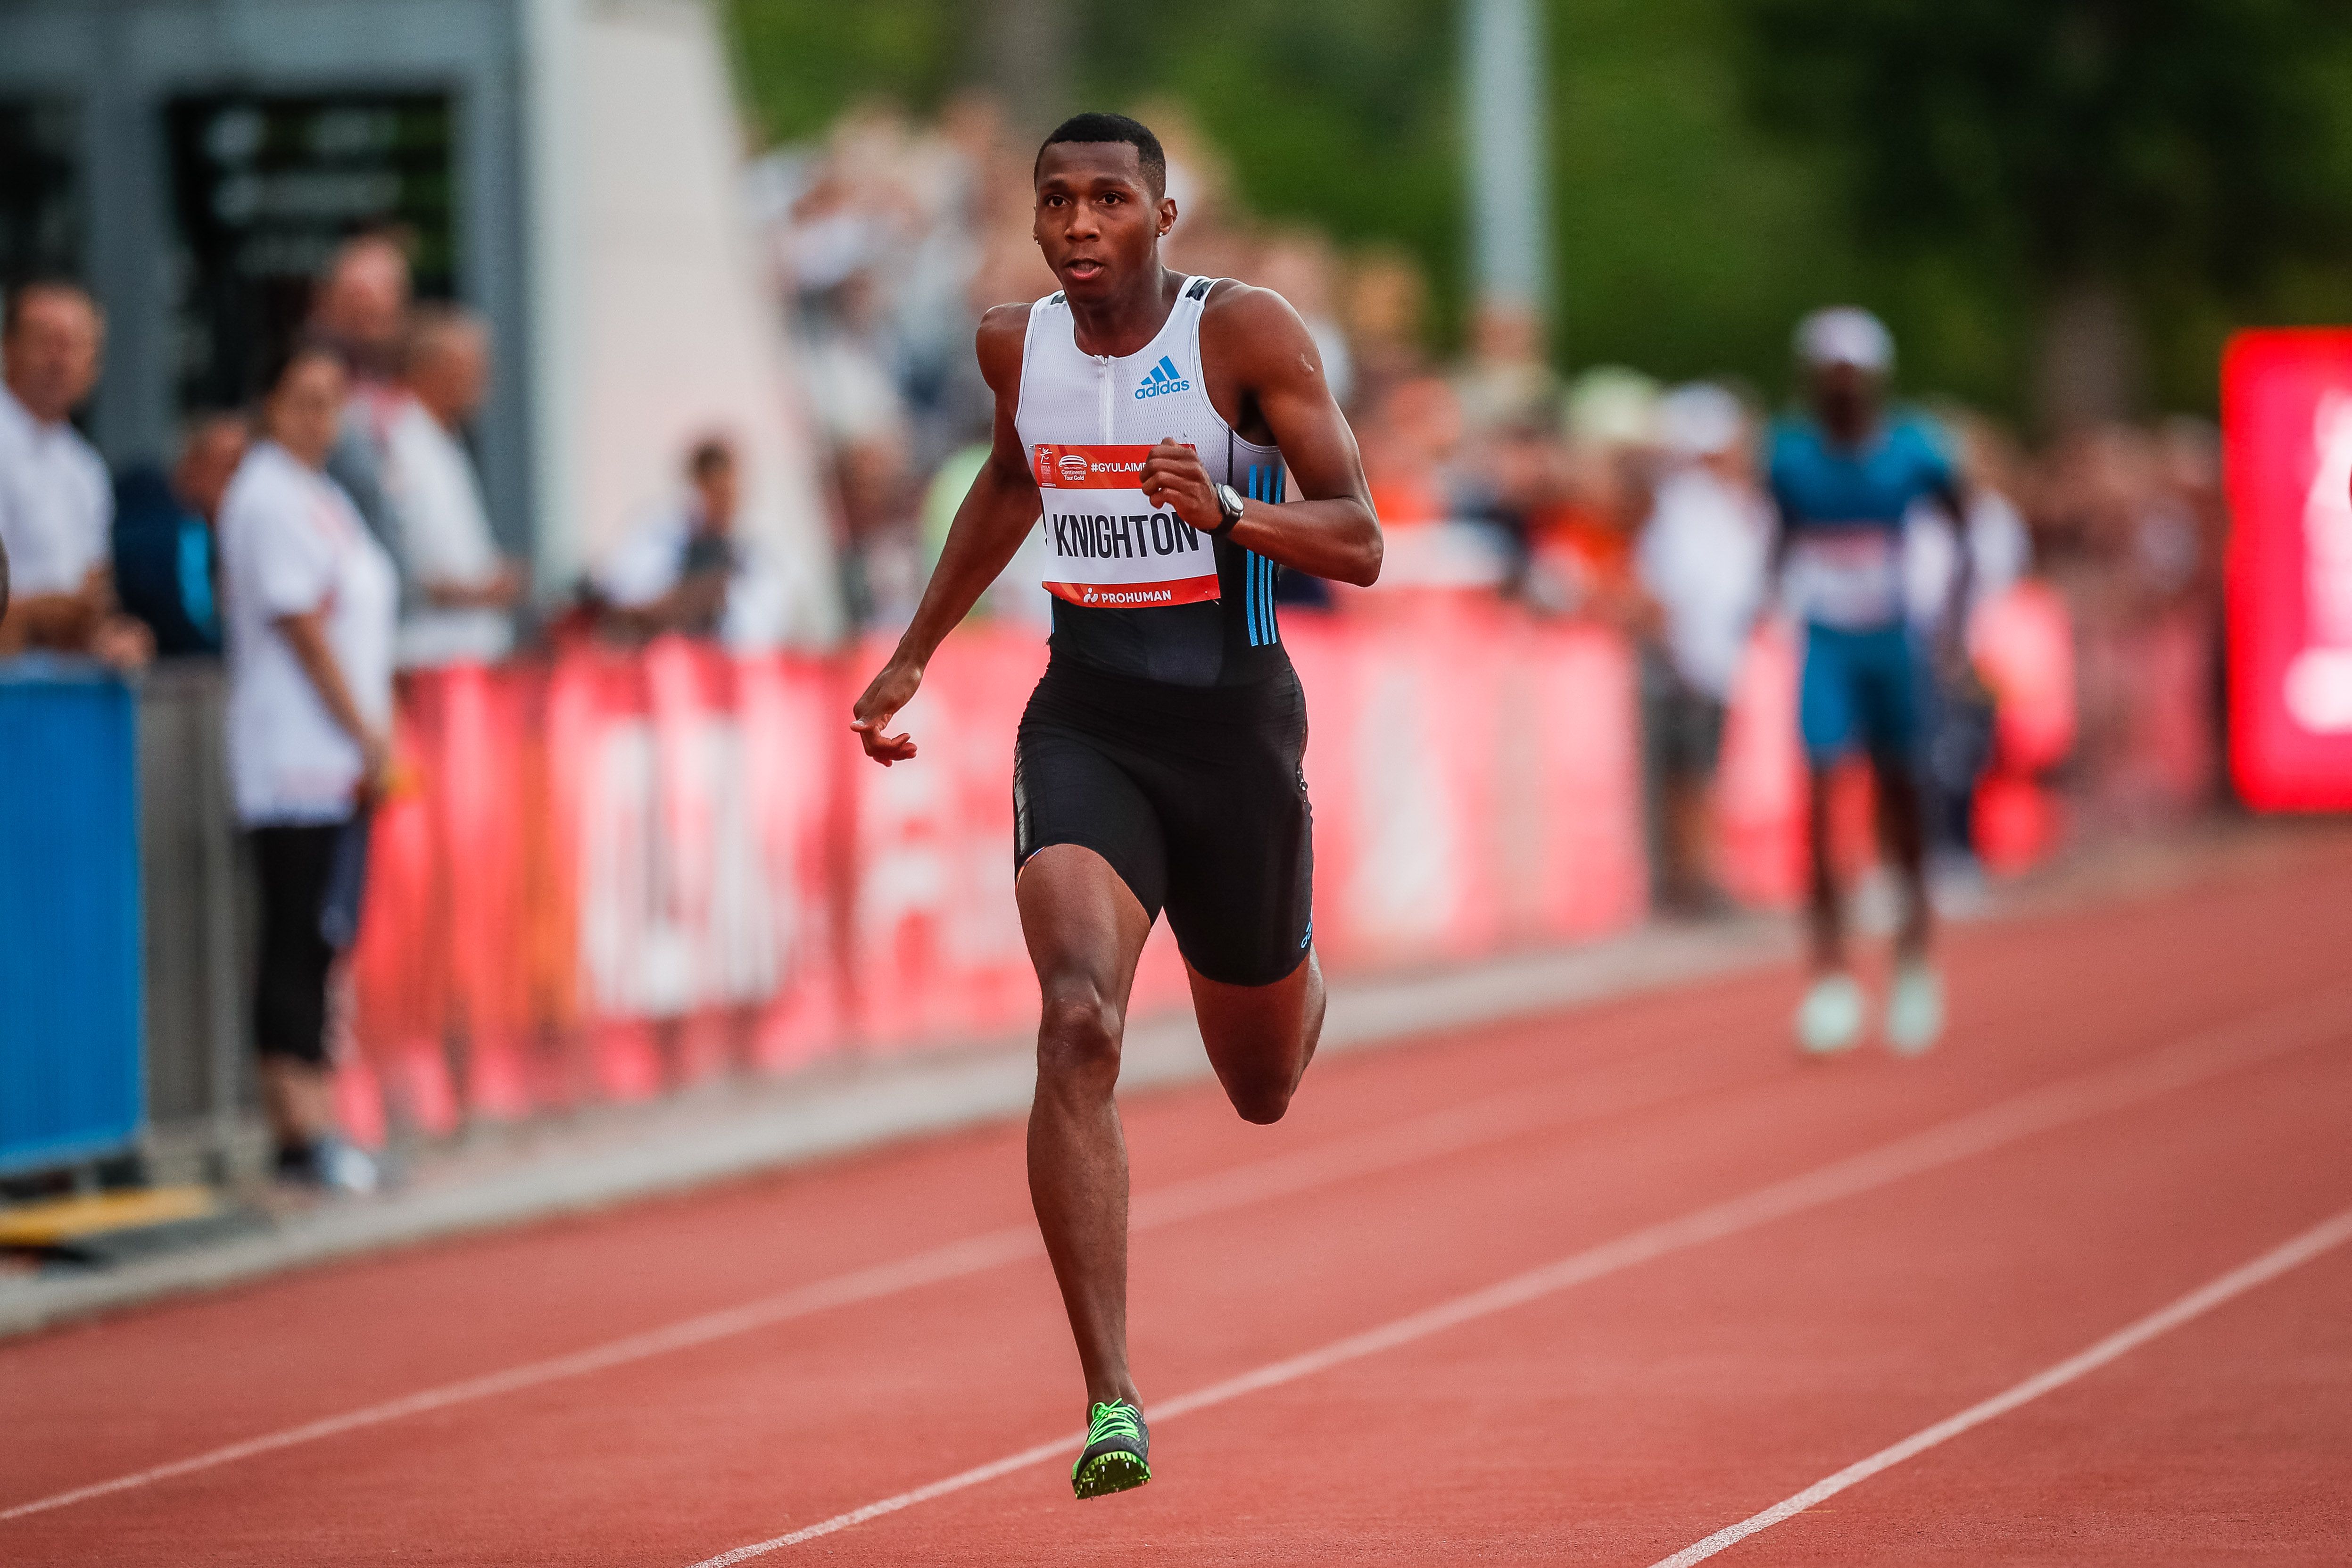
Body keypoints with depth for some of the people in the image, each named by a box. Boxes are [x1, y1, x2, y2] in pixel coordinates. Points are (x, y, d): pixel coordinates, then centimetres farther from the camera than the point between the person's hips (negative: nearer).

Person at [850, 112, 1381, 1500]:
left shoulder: (1247, 333, -12)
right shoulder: (1018, 344, 1)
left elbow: (1360, 547, -14)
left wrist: (1225, 511, -32)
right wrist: (917, 653, 26)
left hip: (1234, 722, -1)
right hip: (1086, 722, 1)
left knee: (1265, 1088, 16)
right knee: (1080, 1024, -25)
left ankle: (1293, 983, 59)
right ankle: (1113, 1407, -26)